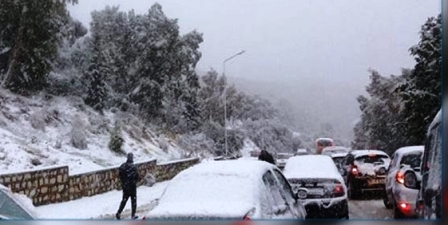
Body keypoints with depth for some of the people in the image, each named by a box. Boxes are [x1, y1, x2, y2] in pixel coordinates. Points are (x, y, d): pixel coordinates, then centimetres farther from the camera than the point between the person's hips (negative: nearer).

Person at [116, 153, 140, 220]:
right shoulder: (133, 167, -20)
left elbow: (119, 175, 4)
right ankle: (133, 215, 13)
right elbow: (137, 177, -16)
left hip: (124, 186, 5)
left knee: (124, 200, 17)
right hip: (132, 186, -5)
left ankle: (118, 213, 8)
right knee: (133, 200, 9)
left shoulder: (122, 166, -4)